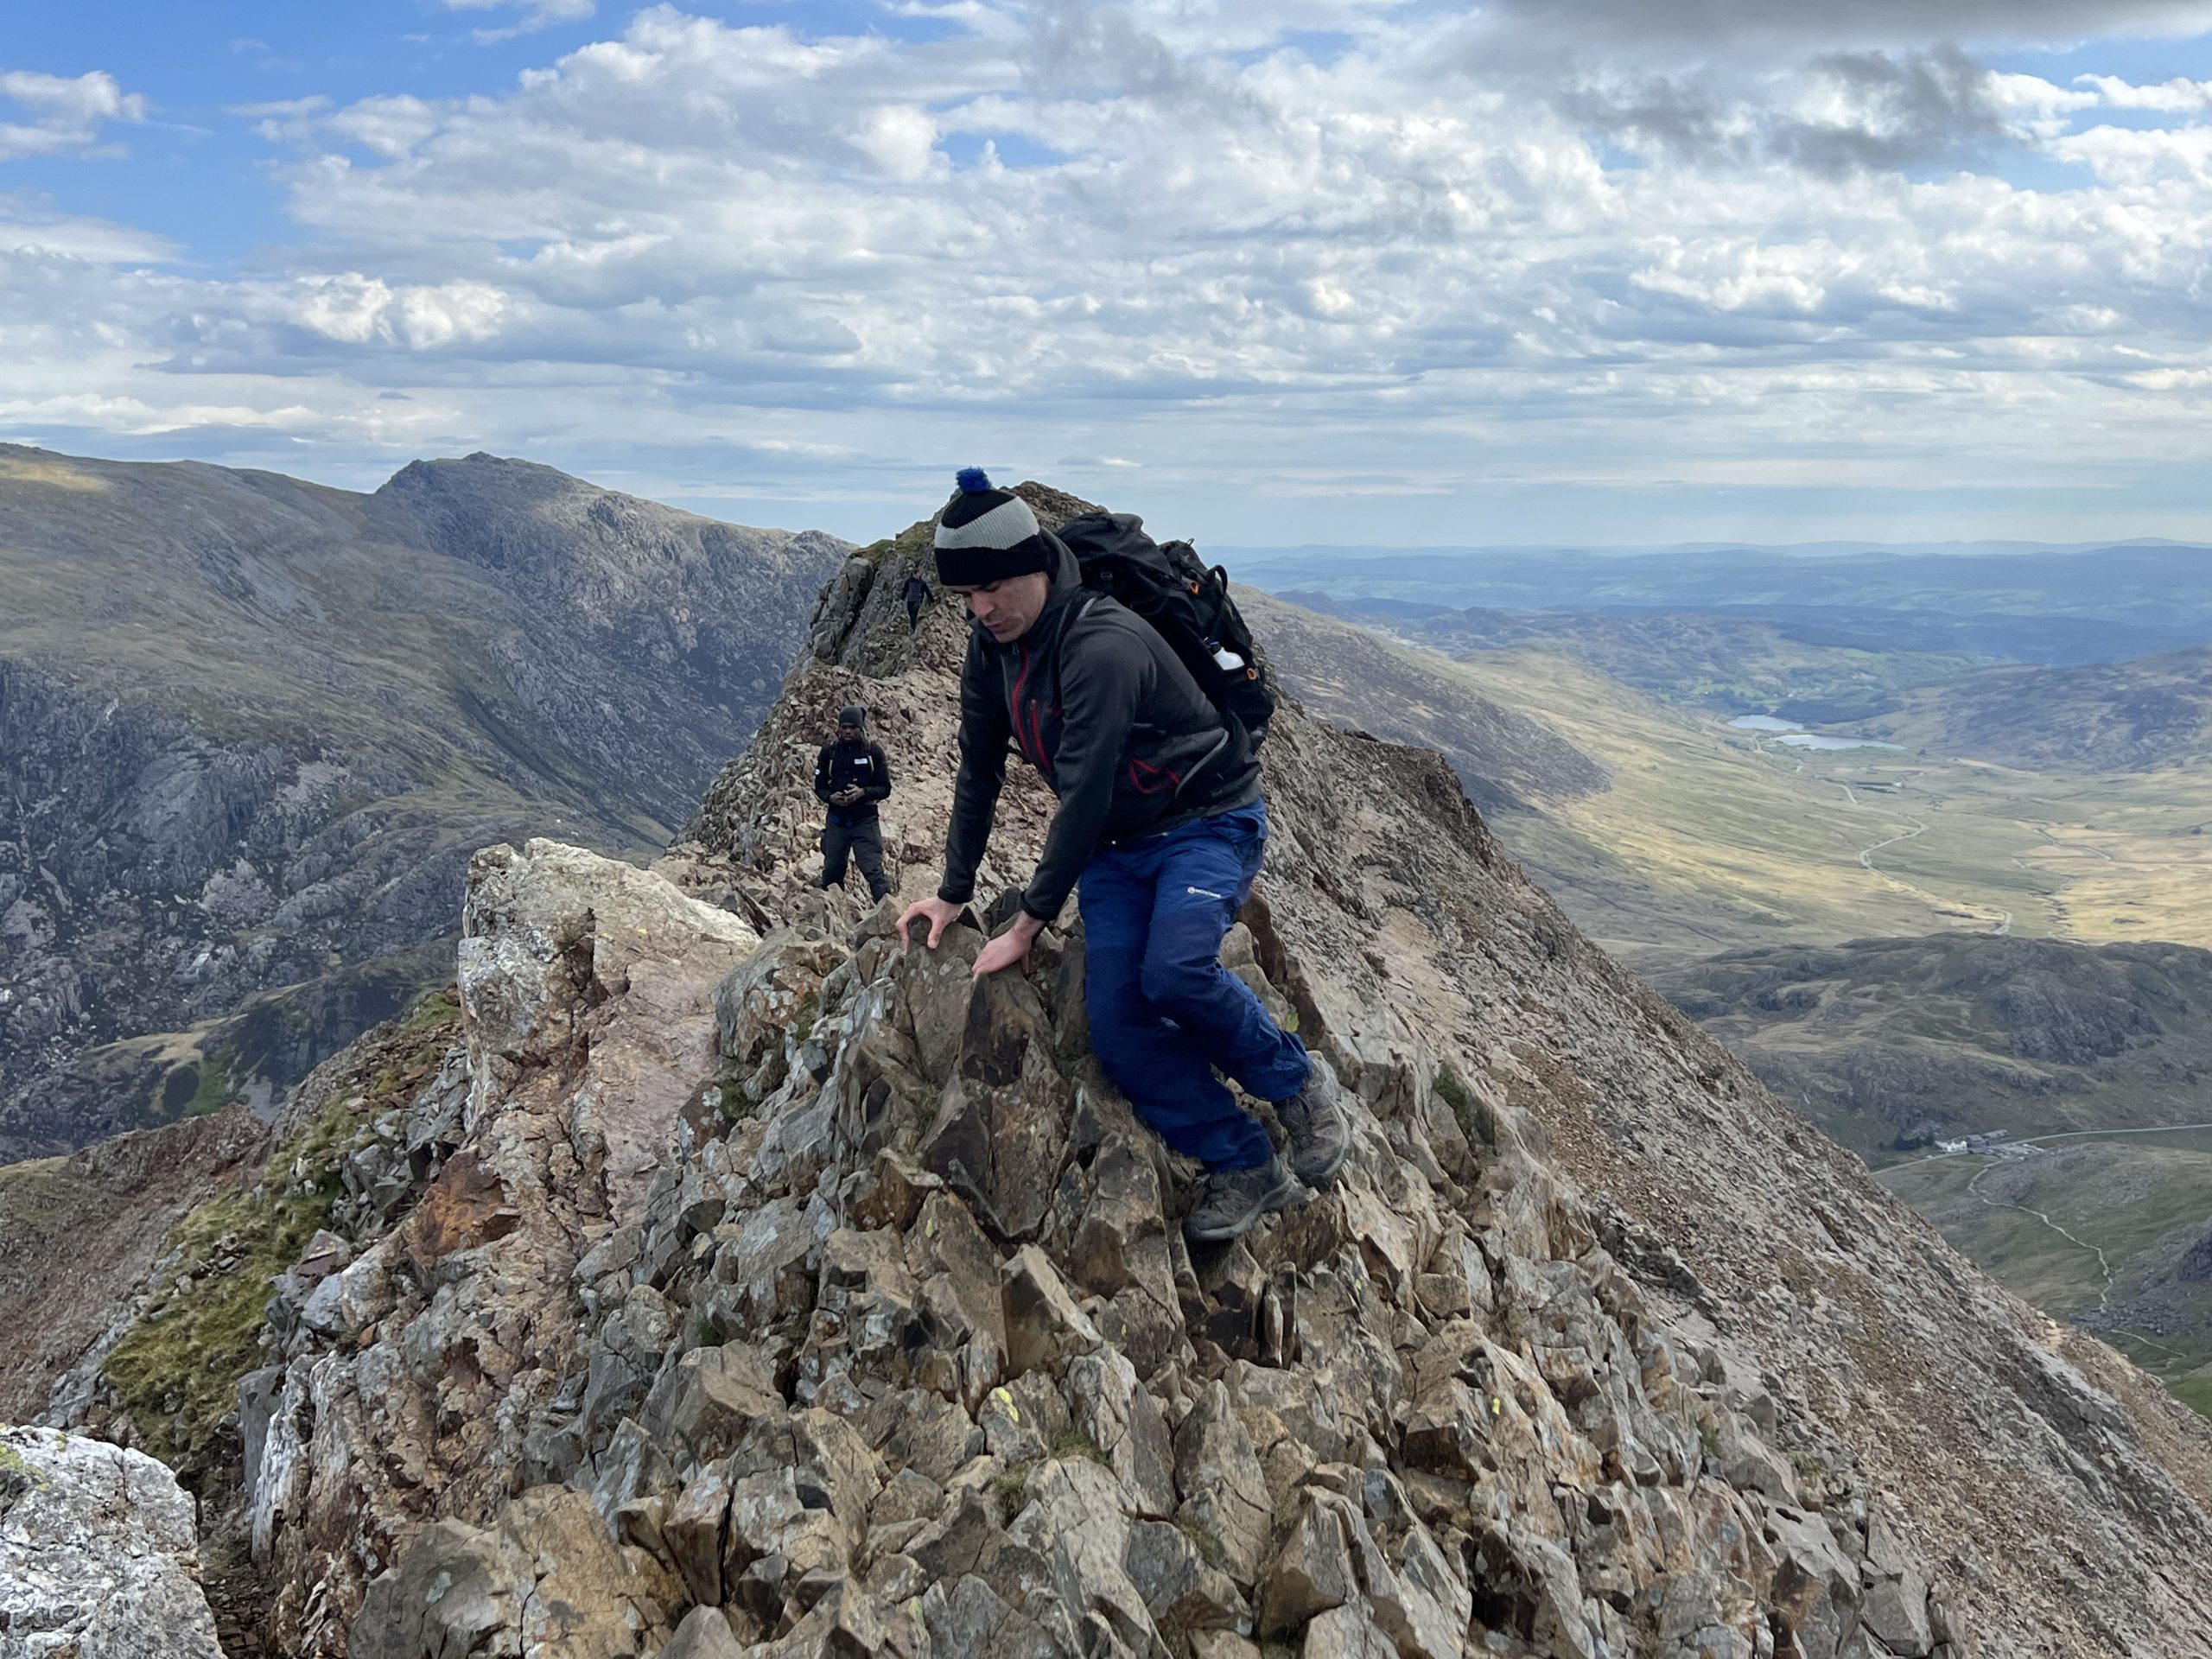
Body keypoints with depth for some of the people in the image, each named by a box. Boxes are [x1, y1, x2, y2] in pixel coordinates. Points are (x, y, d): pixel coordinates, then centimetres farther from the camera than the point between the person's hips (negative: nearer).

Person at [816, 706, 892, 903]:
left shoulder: (873, 751, -1)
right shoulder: (829, 752, 4)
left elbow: (885, 789, 0)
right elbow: (819, 787, 9)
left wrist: (863, 792, -19)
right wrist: (830, 797, -13)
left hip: (865, 820, -3)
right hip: (837, 819, 3)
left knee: (873, 870, -13)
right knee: (831, 871, 10)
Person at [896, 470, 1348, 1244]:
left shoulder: (1101, 645, -27)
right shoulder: (992, 647, 0)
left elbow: (1085, 794, -28)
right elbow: (979, 772, 11)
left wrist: (1029, 922, -21)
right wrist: (954, 892, 12)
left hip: (1208, 822, -7)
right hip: (1116, 847, 7)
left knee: (1175, 970, -33)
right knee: (1118, 1021, -12)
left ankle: (1299, 1084, -6)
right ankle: (1246, 1170, 1)